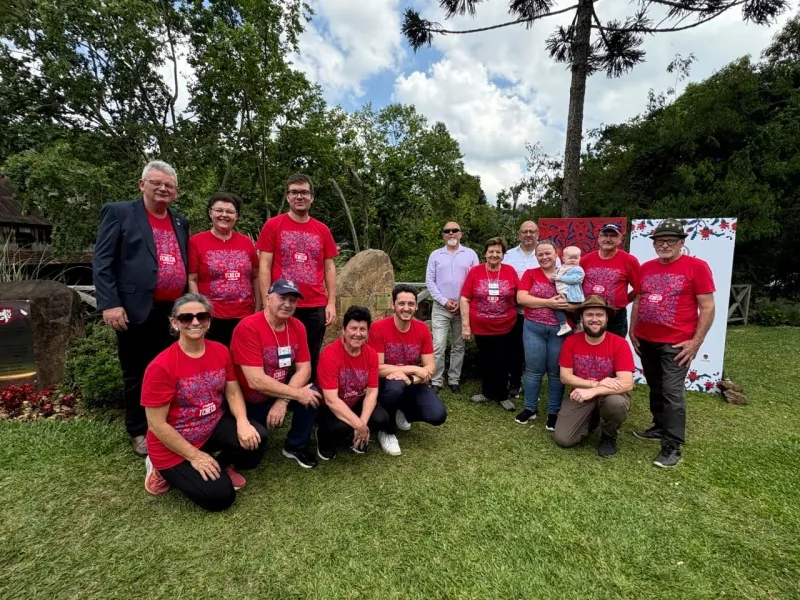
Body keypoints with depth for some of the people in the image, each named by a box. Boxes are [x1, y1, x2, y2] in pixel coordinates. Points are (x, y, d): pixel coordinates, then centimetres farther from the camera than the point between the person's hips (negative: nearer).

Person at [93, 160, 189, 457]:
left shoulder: (180, 222, 15)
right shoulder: (119, 212, -1)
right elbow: (102, 262, -6)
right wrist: (109, 304, -14)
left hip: (174, 312, 5)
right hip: (137, 311, -4)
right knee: (136, 375, 10)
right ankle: (138, 432, 27)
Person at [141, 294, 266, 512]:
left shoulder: (220, 351, -6)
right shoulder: (161, 367, -23)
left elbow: (233, 393, -1)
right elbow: (156, 425, -19)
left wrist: (242, 422, -21)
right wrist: (195, 456, -16)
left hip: (213, 427, 5)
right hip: (173, 446, -4)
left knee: (255, 437, -22)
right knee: (220, 496, -12)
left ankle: (218, 466, 9)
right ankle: (167, 471, 14)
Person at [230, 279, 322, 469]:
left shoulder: (297, 327, -7)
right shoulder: (248, 328, -26)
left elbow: (304, 369, -8)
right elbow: (256, 381, -29)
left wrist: (283, 400, -22)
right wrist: (296, 393, -26)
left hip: (279, 393, 5)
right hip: (248, 402, -4)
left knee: (312, 394, -21)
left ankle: (296, 446, 4)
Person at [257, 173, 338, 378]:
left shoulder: (322, 230, 8)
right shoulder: (273, 225, 1)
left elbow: (329, 268, 9)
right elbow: (264, 267, -1)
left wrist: (331, 303, 1)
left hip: (316, 307, 2)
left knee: (312, 361, 10)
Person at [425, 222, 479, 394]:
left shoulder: (470, 254, 5)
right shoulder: (435, 255, 6)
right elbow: (430, 281, 1)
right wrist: (444, 301, -8)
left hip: (464, 307, 1)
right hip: (440, 308, 0)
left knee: (458, 346, 9)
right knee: (438, 346, -6)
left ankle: (454, 380, 20)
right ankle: (436, 381, 5)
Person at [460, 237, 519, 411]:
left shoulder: (510, 271, -2)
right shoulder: (475, 271, -5)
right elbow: (465, 299, -5)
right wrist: (465, 325, -8)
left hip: (505, 327, 0)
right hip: (481, 327, 0)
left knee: (502, 362, 11)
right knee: (485, 361, 16)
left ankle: (502, 395, 29)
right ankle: (487, 392, 34)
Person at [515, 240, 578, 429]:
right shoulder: (530, 274, 4)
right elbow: (521, 298, -9)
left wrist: (569, 305, -20)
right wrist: (549, 303, -16)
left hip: (559, 330, 0)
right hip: (533, 328, 0)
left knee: (556, 372, 8)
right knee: (534, 370, 8)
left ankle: (553, 412, 22)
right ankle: (530, 408, 23)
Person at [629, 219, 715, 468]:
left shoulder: (696, 266, -6)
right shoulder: (646, 268, 9)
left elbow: (707, 307, -8)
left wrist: (696, 341, -13)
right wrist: (633, 331, 9)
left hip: (676, 343, -5)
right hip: (645, 341, 6)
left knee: (672, 392, -4)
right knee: (655, 388, 16)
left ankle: (672, 447, 3)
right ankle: (660, 428, 31)